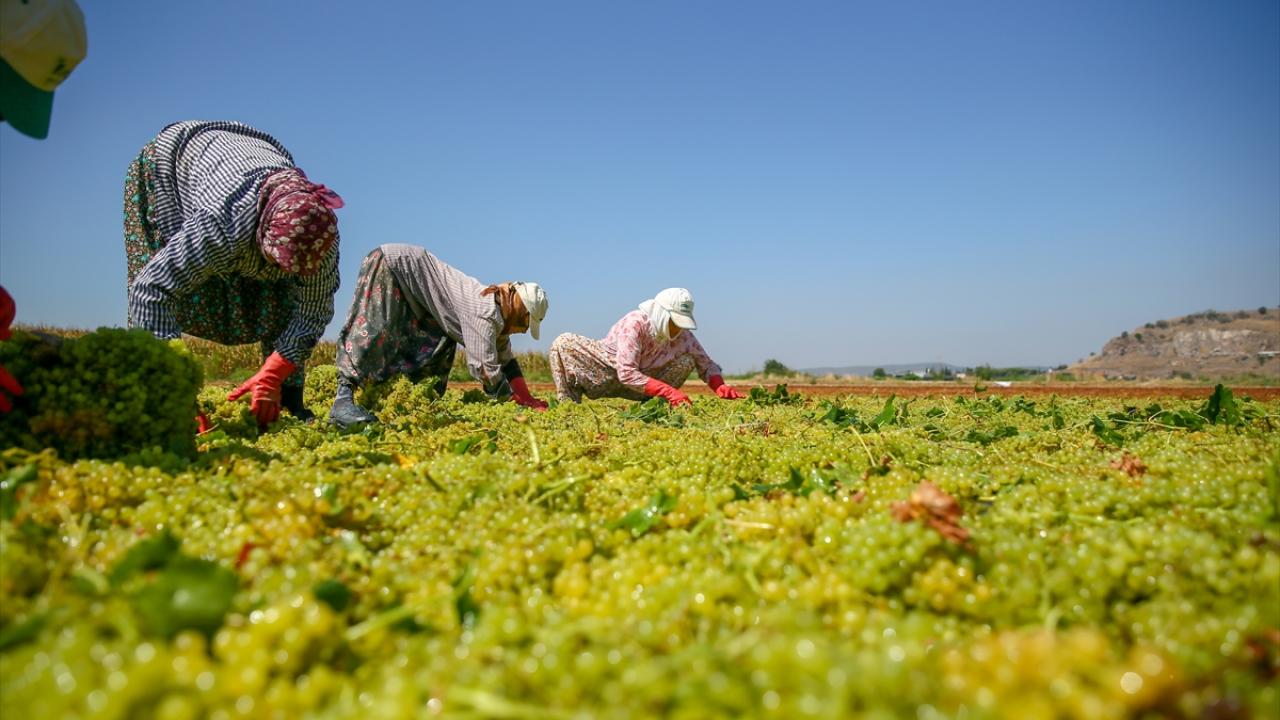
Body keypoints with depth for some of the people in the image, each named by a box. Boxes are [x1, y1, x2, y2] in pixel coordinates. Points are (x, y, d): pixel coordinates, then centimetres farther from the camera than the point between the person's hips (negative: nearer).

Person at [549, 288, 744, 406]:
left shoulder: (683, 335, -16)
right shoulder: (634, 323, -32)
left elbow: (706, 364, -4)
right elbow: (626, 374, -37)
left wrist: (720, 387, -27)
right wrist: (668, 391, -43)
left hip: (644, 379, 4)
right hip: (605, 374, -4)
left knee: (687, 361, -16)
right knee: (563, 343, -28)